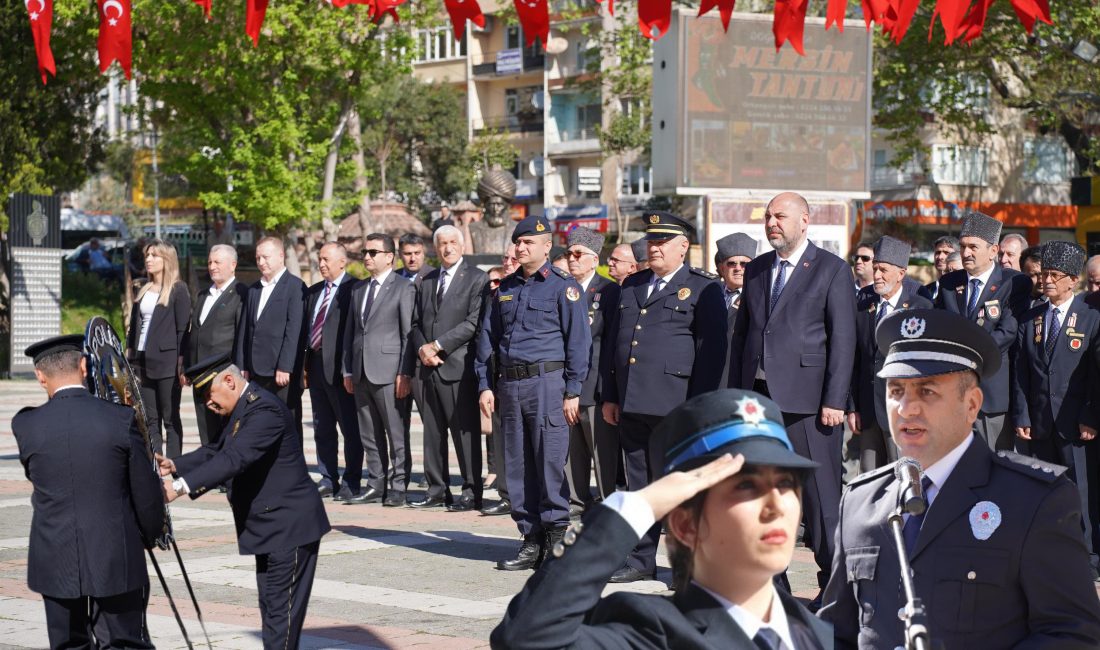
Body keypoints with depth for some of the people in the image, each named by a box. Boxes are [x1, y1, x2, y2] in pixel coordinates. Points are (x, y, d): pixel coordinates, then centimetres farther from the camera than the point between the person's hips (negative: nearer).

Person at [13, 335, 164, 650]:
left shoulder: (25, 425, -6)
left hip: (56, 563, 1)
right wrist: (149, 535, 15)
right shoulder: (122, 420, -10)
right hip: (116, 560, -1)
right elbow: (146, 492, -5)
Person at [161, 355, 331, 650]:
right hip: (272, 526, 11)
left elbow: (234, 459, -31)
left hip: (289, 526, -11)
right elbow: (218, 452, 17)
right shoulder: (244, 407, 13)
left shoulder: (264, 410, -21)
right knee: (270, 607, 15)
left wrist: (182, 485, -36)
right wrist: (175, 466, 1)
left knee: (281, 611, -9)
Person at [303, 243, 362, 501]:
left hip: (340, 369, -8)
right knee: (322, 429, 12)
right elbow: (305, 329, 17)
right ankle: (328, 480, 18)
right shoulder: (313, 292, 17)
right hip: (316, 367, 8)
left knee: (350, 429, -1)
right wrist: (303, 365, 10)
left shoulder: (354, 289, -8)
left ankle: (351, 483, 2)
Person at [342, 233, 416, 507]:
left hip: (388, 371, -7)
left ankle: (398, 487, 1)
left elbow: (409, 333, -7)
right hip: (361, 372, 7)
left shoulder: (403, 288, -3)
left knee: (396, 433, -3)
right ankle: (376, 485, 16)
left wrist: (404, 373, -13)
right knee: (369, 435, 10)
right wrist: (348, 370, 13)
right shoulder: (359, 289, 17)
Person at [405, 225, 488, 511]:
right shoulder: (427, 281, 17)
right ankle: (437, 488, 16)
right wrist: (421, 348, -3)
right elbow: (416, 323, 18)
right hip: (431, 368, 6)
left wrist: (437, 345, -13)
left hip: (459, 367, -6)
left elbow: (473, 323, -12)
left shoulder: (477, 278, -3)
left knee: (465, 431, -4)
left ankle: (471, 492, 1)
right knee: (433, 431, 9)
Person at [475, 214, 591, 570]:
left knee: (550, 460, -8)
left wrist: (572, 391, -11)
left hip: (546, 381, -6)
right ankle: (531, 541, 12)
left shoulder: (563, 286, -2)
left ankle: (555, 535, -1)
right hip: (510, 385, 6)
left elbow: (578, 341, -6)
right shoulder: (506, 288, 16)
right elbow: (488, 338, 19)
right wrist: (485, 385, 11)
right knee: (518, 465, 7)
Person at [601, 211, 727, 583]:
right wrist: (609, 395, 13)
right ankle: (641, 559, 16)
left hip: (674, 408, -6)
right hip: (631, 405, 6)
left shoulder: (703, 289, -1)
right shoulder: (632, 286, 18)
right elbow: (611, 340, 20)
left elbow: (712, 350, -7)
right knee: (639, 485, 10)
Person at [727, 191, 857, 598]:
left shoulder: (832, 270, -1)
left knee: (820, 493, -4)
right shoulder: (756, 270, 16)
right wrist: (736, 394, 11)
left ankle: (833, 578, 2)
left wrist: (834, 401, -12)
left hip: (806, 397, -6)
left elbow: (843, 340, -6)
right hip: (758, 395, 6)